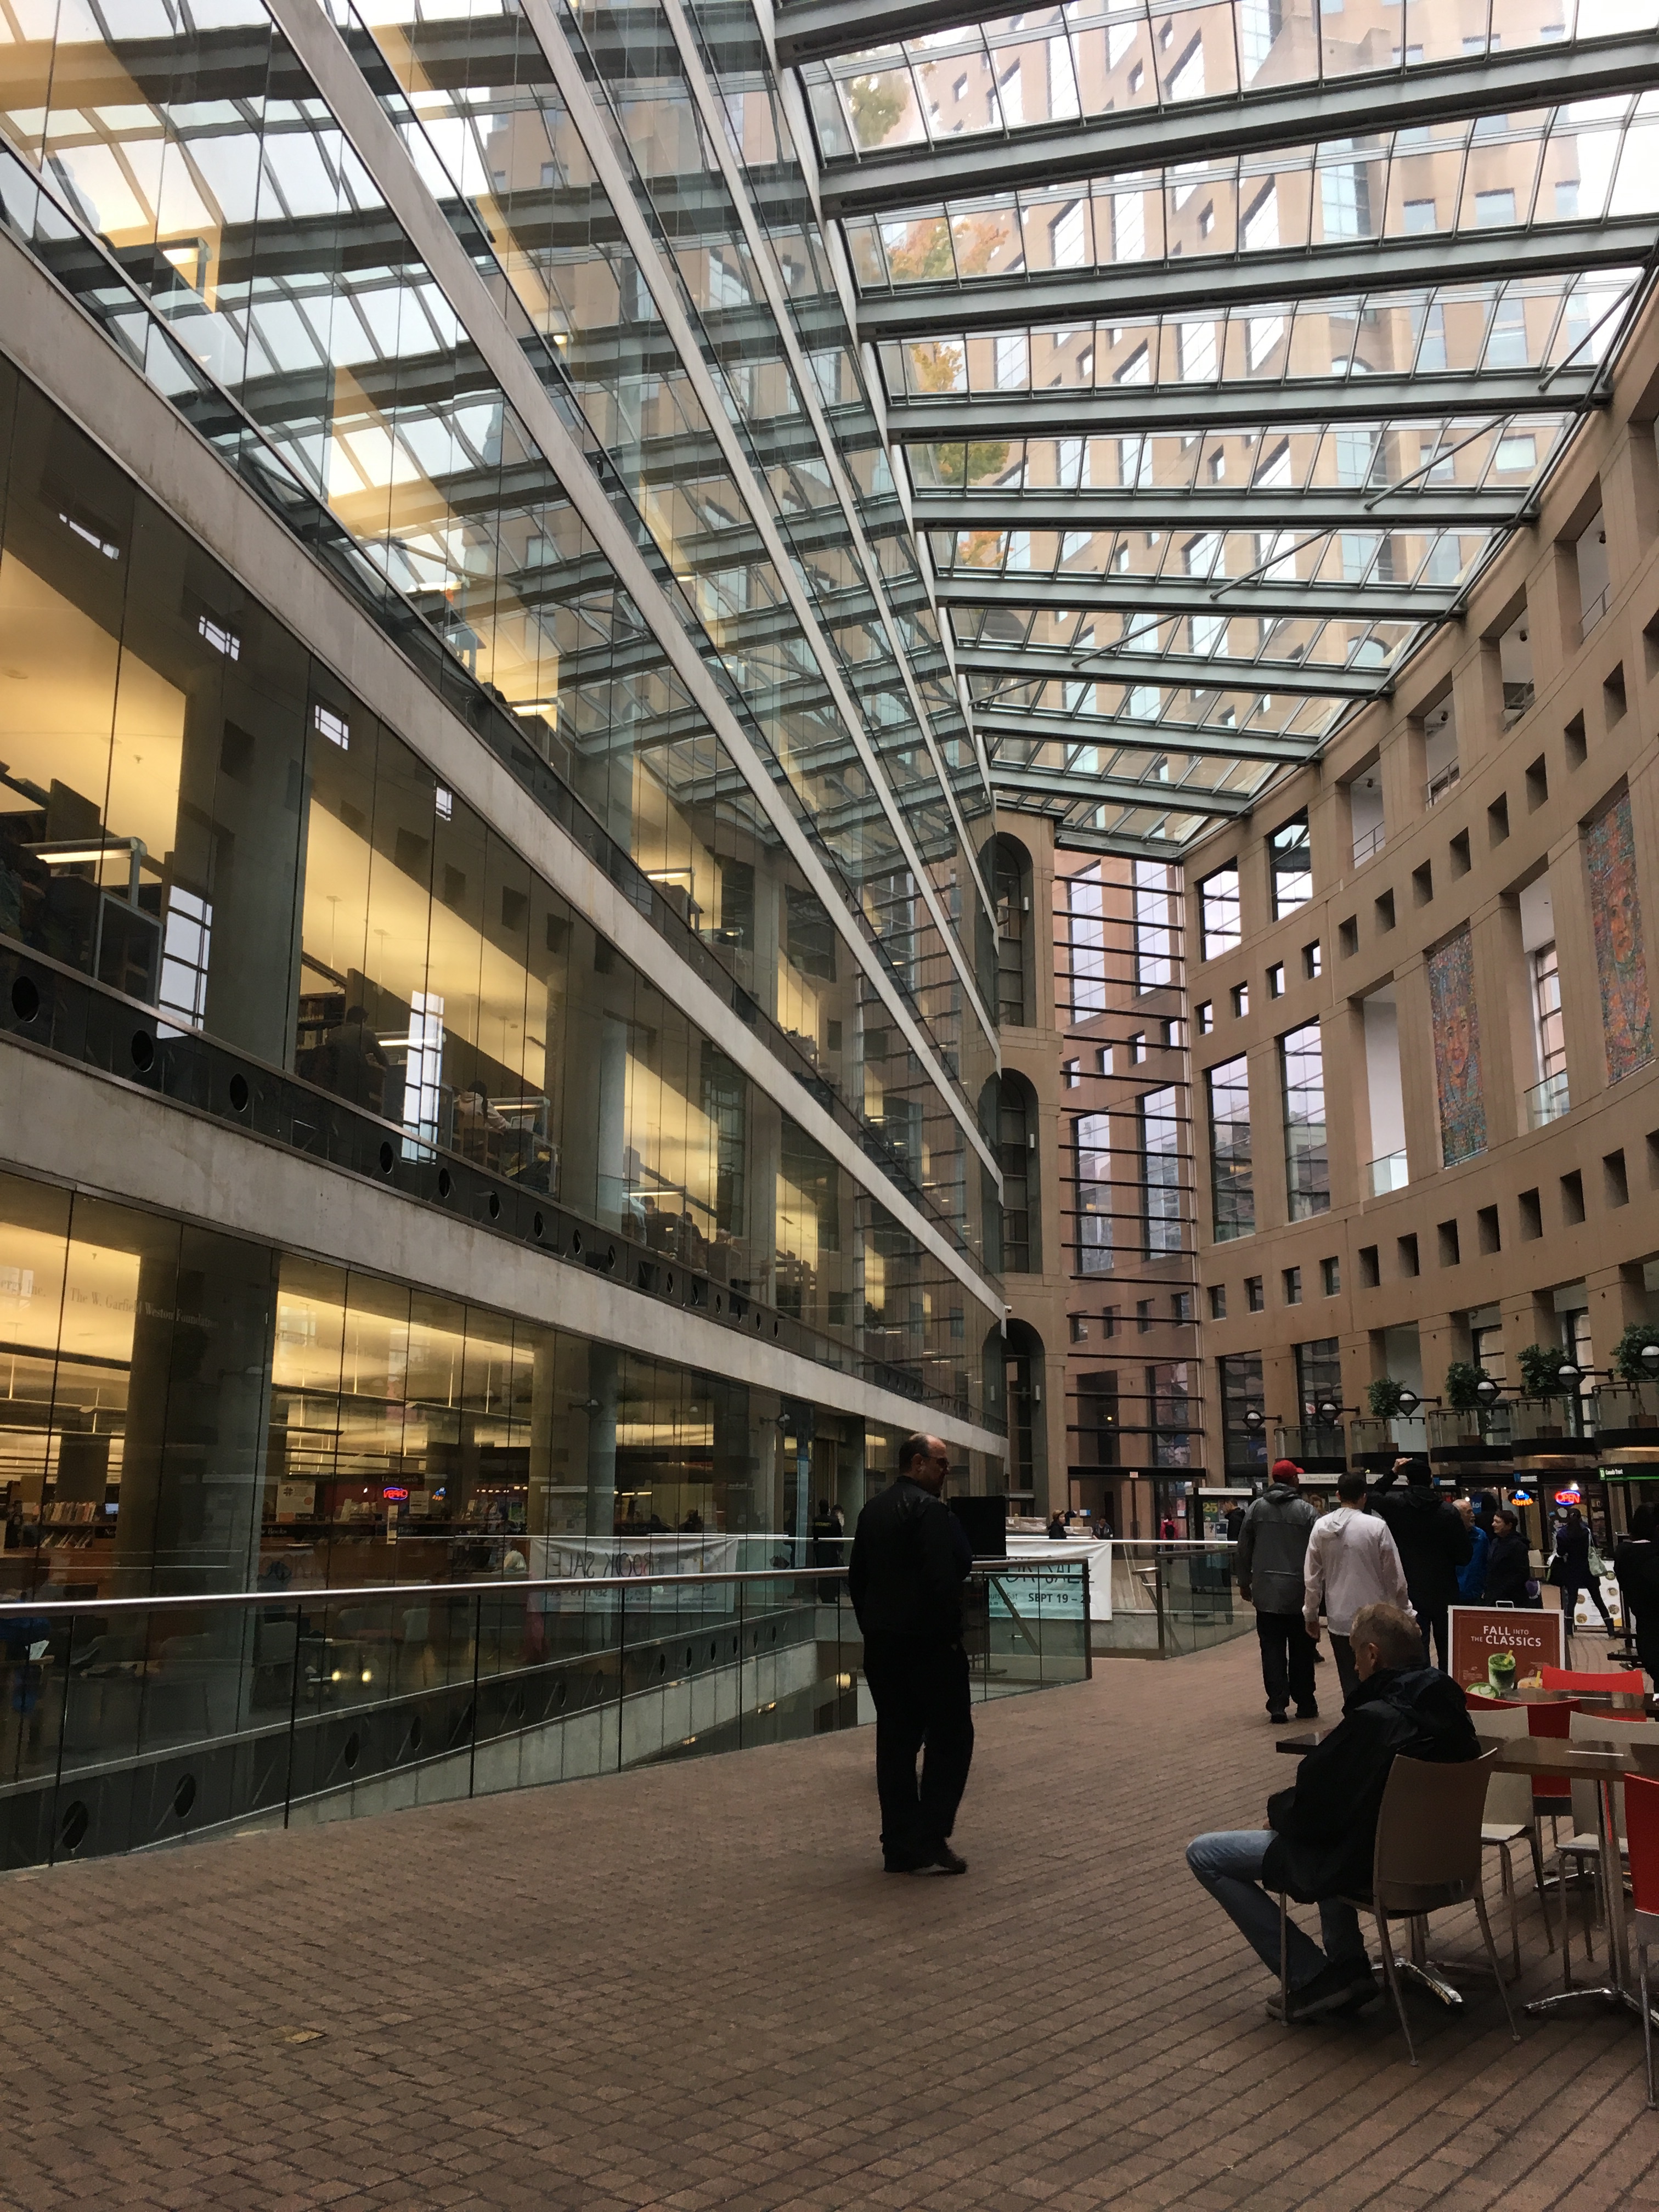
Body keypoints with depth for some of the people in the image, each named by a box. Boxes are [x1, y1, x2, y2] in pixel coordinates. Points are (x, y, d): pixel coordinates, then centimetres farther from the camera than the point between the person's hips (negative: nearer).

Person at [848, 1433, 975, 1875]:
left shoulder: (872, 1511, 12)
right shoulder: (930, 1510, -15)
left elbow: (857, 1578, 16)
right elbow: (944, 1578, -22)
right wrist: (951, 1632, -12)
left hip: (881, 1644, 8)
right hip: (929, 1643, -8)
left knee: (896, 1740, 11)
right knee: (950, 1739, 1)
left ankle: (899, 1846, 14)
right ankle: (929, 1843, -3)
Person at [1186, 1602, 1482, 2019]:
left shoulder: (1372, 1722, -29)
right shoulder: (1448, 1704, -4)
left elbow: (1310, 1810, -21)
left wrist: (1276, 1809, 1)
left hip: (1368, 1866, -8)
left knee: (1203, 1854, 0)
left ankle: (1314, 1978, 0)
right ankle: (1347, 1963, 26)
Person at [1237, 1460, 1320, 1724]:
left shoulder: (1257, 1507, 2)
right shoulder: (1306, 1510, -6)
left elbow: (1244, 1549, 6)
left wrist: (1245, 1583, 15)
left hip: (1266, 1593, 2)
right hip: (1299, 1592, -1)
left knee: (1273, 1651, 4)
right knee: (1301, 1652, 9)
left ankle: (1277, 1707, 1)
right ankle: (1305, 1705, 14)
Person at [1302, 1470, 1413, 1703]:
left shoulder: (1321, 1527, -1)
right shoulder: (1376, 1527, -11)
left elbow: (1312, 1576, 4)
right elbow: (1395, 1576, -5)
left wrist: (1311, 1614, 14)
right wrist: (1404, 1611, 8)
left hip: (1339, 1619, 2)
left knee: (1351, 1684, 8)